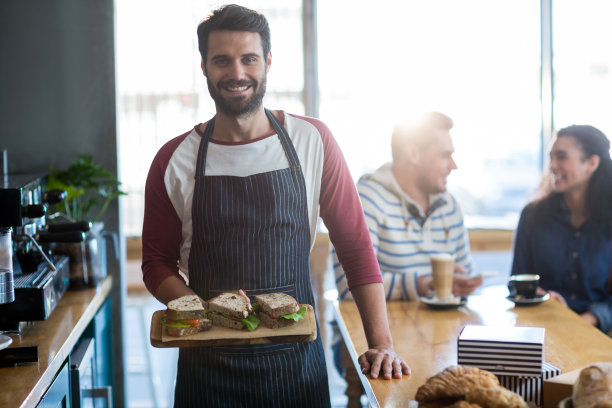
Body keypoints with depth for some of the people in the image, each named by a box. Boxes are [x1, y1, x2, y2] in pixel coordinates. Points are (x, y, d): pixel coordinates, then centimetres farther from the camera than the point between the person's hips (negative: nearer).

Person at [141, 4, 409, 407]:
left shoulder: (311, 140, -2)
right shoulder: (175, 161, -2)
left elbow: (355, 245, 1)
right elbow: (157, 263, 5)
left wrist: (381, 342, -6)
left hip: (296, 360, 0)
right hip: (208, 364, 0)